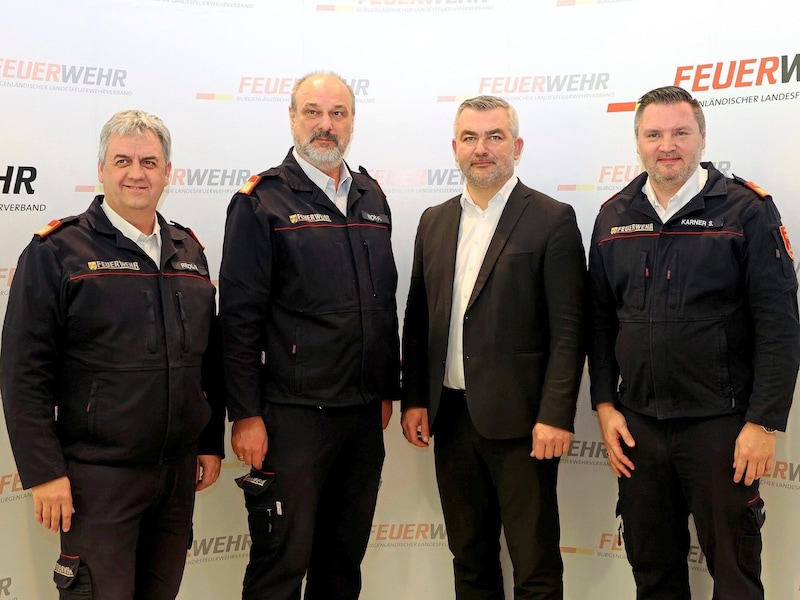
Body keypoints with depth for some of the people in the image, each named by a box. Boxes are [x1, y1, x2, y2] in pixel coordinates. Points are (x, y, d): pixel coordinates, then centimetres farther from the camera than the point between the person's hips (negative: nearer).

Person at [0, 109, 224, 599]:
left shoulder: (188, 252, 11)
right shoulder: (56, 253, -6)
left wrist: (211, 444, 13)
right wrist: (44, 472, -13)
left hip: (180, 469, 5)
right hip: (98, 477, -5)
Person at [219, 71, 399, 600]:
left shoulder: (372, 198, 12)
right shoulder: (262, 202, -6)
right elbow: (240, 316, -10)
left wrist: (387, 391, 16)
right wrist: (245, 415, -13)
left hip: (364, 415, 6)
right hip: (292, 413, -5)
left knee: (345, 556, 16)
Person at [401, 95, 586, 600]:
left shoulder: (552, 220, -6)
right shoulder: (434, 222, 11)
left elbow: (567, 328, -10)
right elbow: (417, 319, 13)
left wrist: (555, 416, -15)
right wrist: (414, 399, 6)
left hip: (519, 420, -5)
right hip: (449, 415, 5)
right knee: (469, 556, 17)